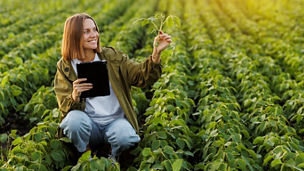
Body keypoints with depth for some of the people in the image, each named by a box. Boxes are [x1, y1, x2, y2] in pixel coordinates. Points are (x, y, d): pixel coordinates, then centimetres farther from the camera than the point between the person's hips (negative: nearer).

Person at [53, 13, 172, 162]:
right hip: (88, 124, 0)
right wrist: (75, 96, -28)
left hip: (116, 120, 0)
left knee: (126, 137, -32)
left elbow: (142, 76, -5)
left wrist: (156, 53, -22)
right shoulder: (65, 67, 2)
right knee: (74, 118, -33)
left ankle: (113, 159, 4)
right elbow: (65, 107, -4)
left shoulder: (112, 57, 3)